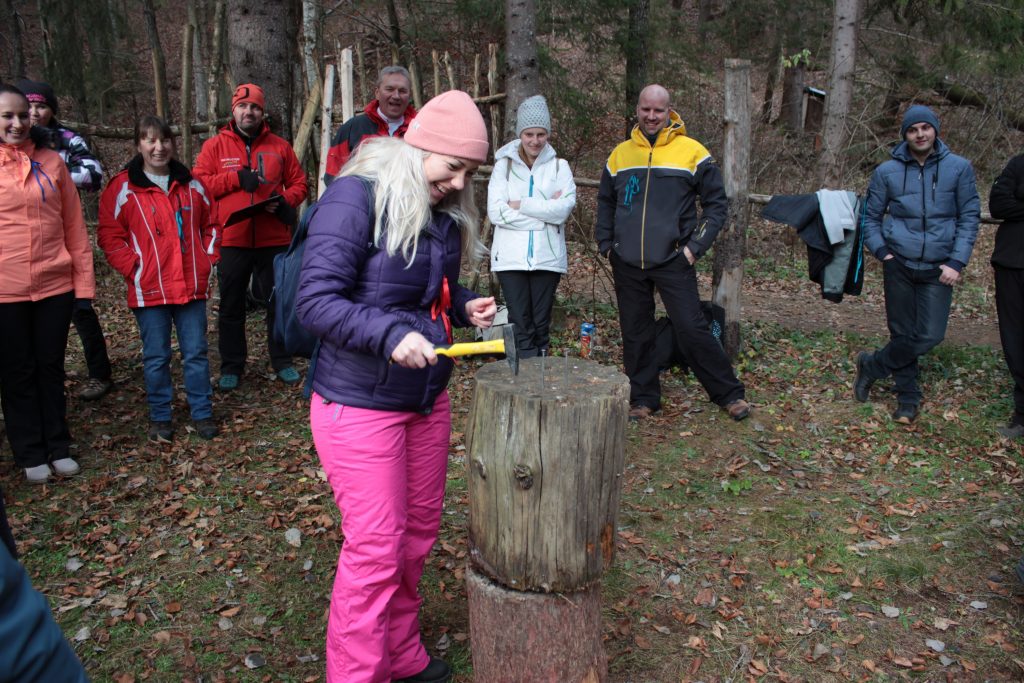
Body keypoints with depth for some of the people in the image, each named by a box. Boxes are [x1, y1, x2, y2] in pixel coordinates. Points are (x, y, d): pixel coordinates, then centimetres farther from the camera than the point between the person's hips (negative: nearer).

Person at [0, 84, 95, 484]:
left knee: (51, 367, 11)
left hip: (55, 285, 1)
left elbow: (74, 226, 5)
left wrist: (84, 282, 2)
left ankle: (58, 447, 23)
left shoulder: (51, 162, 5)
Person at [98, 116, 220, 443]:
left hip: (192, 286, 3)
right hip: (149, 290, -2)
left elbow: (210, 224, 18)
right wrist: (134, 269, -9)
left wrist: (209, 259, 6)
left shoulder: (191, 185, 9)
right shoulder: (123, 188, -2)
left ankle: (202, 413, 21)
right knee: (156, 357, 7)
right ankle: (160, 417, 21)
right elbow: (110, 236, -1)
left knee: (196, 353, 9)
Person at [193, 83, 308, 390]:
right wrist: (236, 178, -12)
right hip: (231, 240, 0)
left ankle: (283, 362, 23)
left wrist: (285, 200, -11)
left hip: (274, 240, 1)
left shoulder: (280, 146, 8)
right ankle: (232, 367, 19)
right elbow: (198, 183, -2)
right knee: (231, 307, 7)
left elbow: (298, 183, 9)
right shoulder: (214, 146, 5)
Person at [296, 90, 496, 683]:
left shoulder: (444, 211, 6)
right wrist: (391, 334, -31)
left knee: (420, 529, 16)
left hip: (428, 399, 8)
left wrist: (465, 306, 0)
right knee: (375, 548, -1)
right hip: (361, 405, -8)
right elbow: (316, 301, -21)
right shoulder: (355, 198, -17)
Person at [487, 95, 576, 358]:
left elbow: (564, 208, -9)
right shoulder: (504, 165, 5)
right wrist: (545, 211, -8)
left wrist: (521, 205, -9)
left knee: (541, 323, 7)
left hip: (547, 257, 1)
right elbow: (496, 212, -7)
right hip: (511, 257, -1)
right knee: (520, 324, -2)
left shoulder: (559, 166, 7)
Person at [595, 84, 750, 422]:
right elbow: (605, 202, 20)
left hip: (673, 261, -3)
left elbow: (717, 203, 1)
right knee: (635, 334, 9)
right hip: (626, 264, 4)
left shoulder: (692, 151, -1)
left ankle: (730, 394, 11)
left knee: (692, 329, -5)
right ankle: (643, 399, 23)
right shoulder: (620, 153, 10)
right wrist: (605, 243, 9)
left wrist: (696, 246, -7)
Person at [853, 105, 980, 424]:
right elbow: (871, 217, 11)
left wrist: (957, 262, -7)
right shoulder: (887, 171, 2)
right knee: (902, 333, 6)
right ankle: (908, 398, 21)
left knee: (930, 335, -7)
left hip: (938, 269, 0)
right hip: (899, 266, 0)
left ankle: (872, 365, 14)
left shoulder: (959, 168, 1)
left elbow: (969, 217, 2)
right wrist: (881, 251, -4)